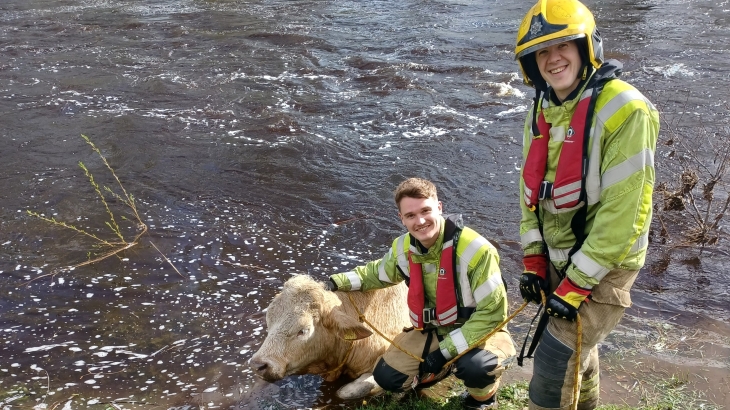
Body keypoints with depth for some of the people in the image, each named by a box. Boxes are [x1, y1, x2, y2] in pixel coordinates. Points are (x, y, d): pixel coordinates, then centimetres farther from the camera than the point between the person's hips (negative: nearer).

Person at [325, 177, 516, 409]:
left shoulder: (475, 250, -28)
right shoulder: (404, 248, -7)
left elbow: (493, 312, -25)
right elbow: (379, 273, 16)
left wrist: (445, 351, -28)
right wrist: (339, 282, 3)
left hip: (479, 330, -5)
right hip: (432, 331, 6)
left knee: (475, 365, -37)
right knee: (387, 377, -4)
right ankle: (451, 366, 21)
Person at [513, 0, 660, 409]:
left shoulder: (624, 109, -21)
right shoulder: (541, 114, 3)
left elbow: (624, 211, -24)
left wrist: (577, 284, -21)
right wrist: (533, 262, 4)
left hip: (603, 264, -7)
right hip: (558, 259, 7)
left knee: (556, 363, -7)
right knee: (577, 347, 23)